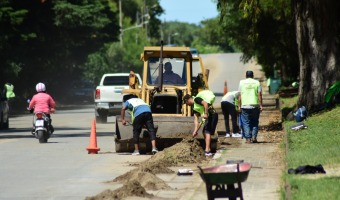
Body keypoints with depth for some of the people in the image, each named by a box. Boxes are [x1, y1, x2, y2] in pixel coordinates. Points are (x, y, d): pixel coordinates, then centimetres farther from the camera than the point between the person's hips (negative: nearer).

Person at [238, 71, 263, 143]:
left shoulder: (242, 82, 5)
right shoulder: (257, 82, 4)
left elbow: (240, 95, 2)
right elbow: (259, 95, -1)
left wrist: (239, 106, 5)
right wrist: (260, 105, 1)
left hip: (245, 105, 0)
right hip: (255, 105, 0)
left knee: (246, 123, 4)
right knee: (255, 122, 13)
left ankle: (248, 138, -2)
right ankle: (254, 137, 3)